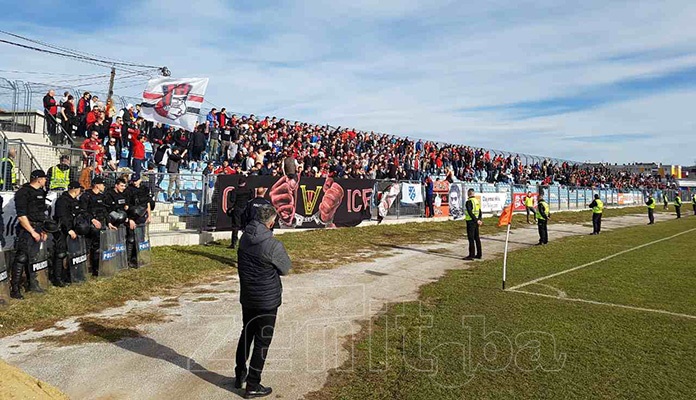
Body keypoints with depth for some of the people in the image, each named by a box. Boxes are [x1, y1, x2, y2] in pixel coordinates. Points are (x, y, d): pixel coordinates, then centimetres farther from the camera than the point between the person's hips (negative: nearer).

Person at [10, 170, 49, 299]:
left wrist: (43, 230, 19)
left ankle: (33, 284, 24)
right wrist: (32, 232, -17)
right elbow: (21, 216, -17)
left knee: (33, 258, 15)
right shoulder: (23, 192, -11)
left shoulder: (40, 192, 15)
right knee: (21, 258, -8)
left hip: (37, 229, 8)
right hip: (26, 229, -8)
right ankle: (14, 289, -2)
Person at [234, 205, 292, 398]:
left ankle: (240, 375, 36)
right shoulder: (273, 246, -24)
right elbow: (285, 269, -10)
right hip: (267, 300, -6)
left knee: (246, 334, 23)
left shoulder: (245, 239, -4)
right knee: (262, 342, 7)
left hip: (247, 298, 7)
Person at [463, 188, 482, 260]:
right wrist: (479, 220, 6)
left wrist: (477, 220, -16)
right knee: (477, 238, 13)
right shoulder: (477, 201, 12)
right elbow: (480, 212, 13)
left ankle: (471, 255, -4)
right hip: (476, 221, 8)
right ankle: (479, 254, 19)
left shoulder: (469, 202, -14)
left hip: (471, 221, -8)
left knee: (471, 239, -5)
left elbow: (470, 212, -20)